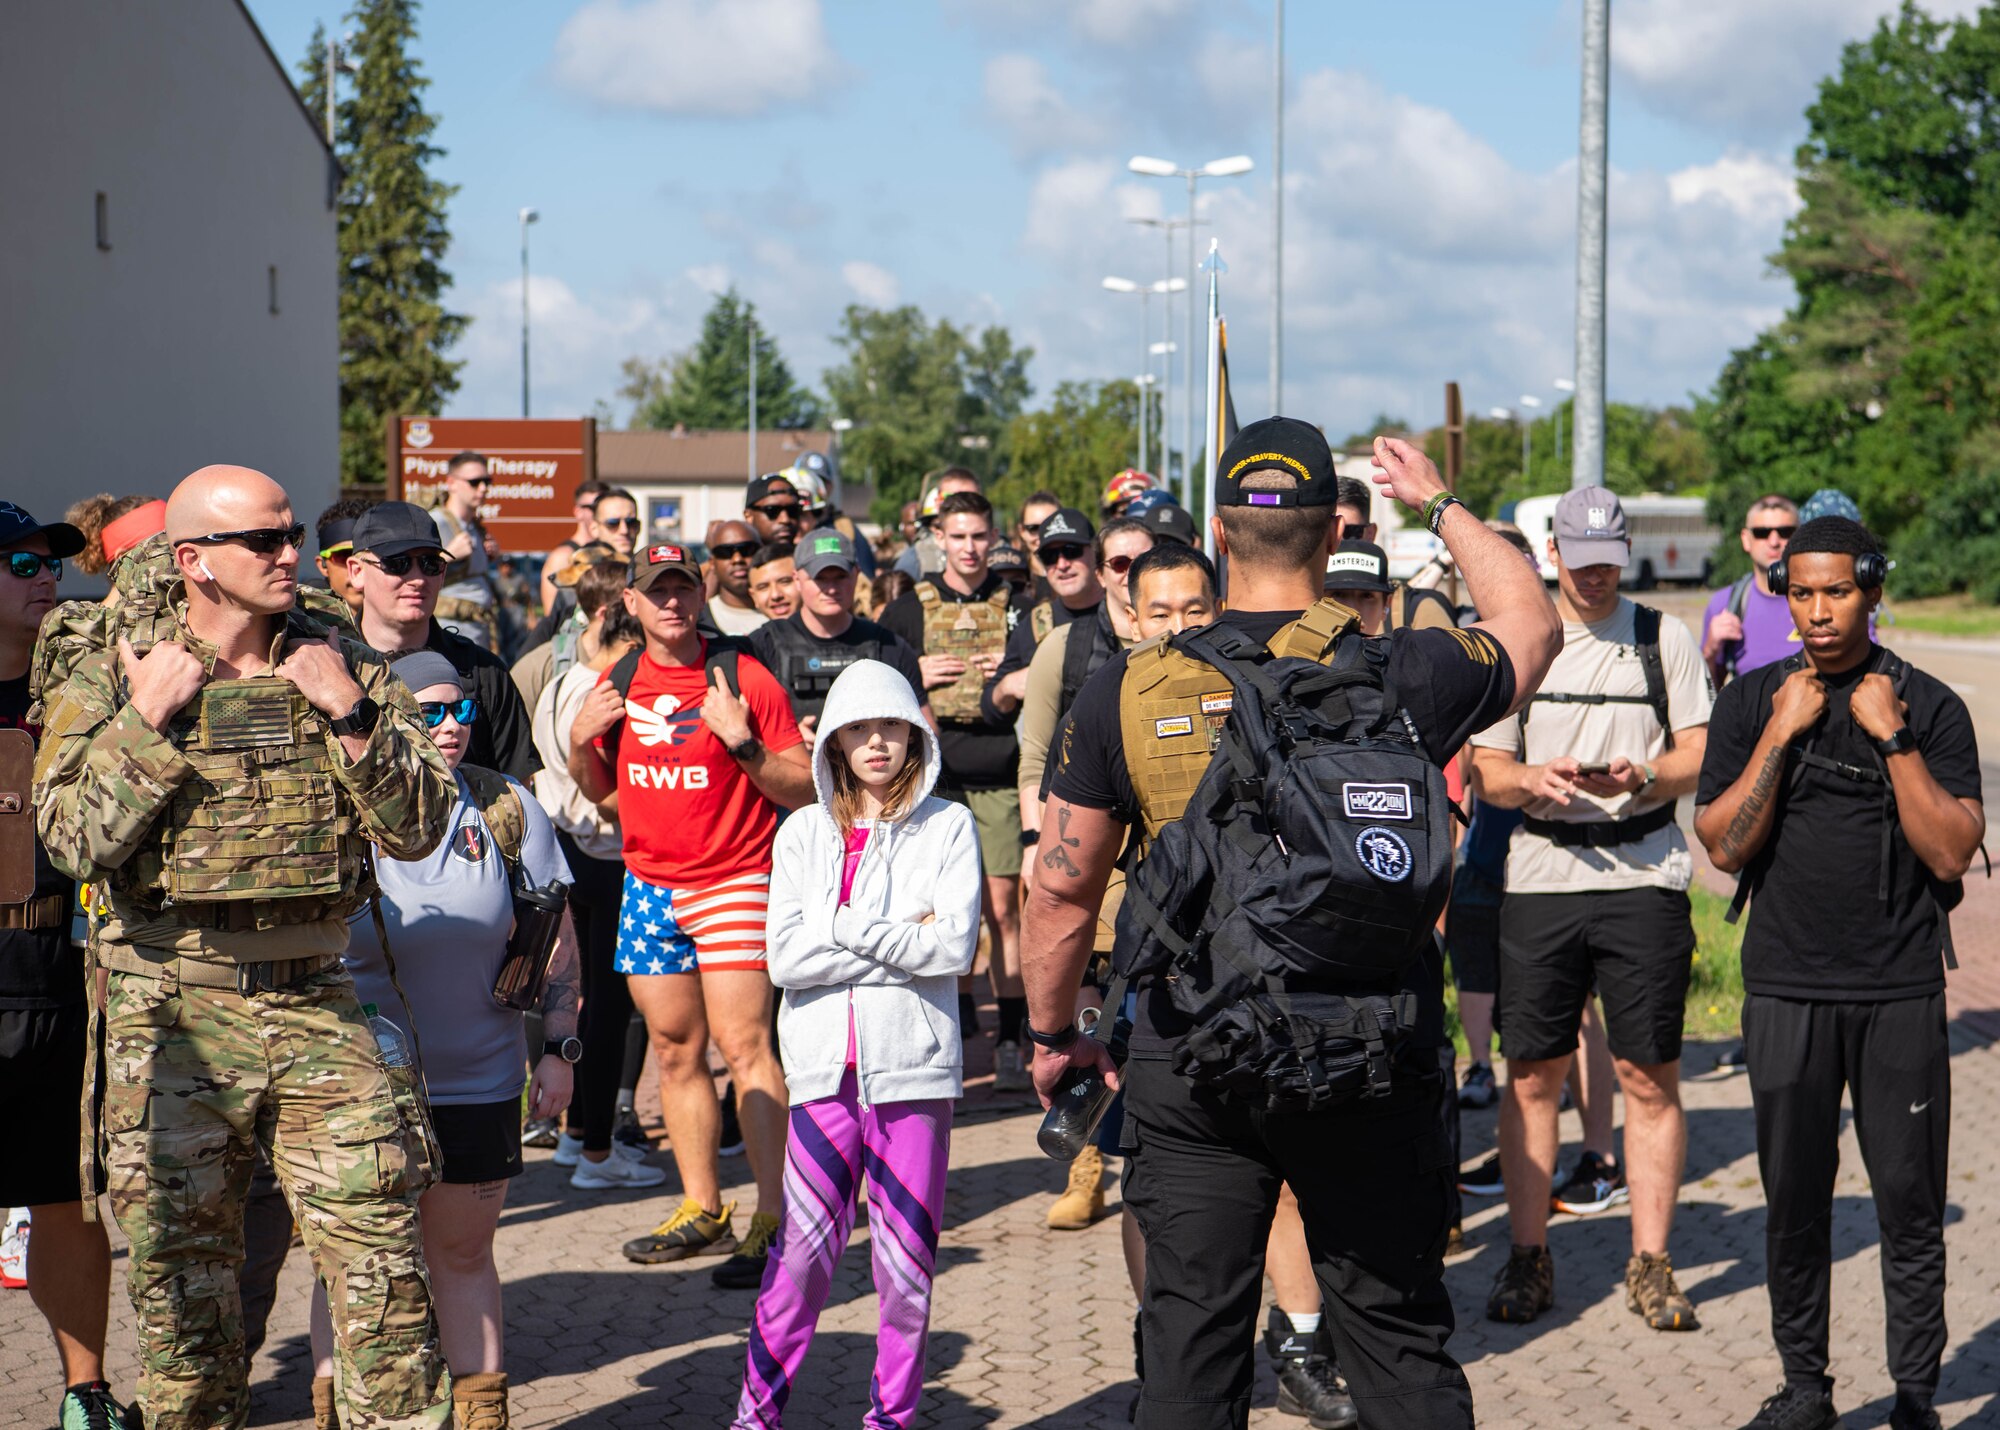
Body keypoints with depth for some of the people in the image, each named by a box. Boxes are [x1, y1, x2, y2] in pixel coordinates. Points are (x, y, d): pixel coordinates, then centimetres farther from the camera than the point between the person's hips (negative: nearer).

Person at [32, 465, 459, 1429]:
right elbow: (76, 841, -9)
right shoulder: (111, 681, 2)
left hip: (315, 1002, 1)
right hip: (174, 1009, -1)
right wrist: (147, 721, -14)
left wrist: (350, 714, -8)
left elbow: (417, 829, 2)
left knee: (381, 1252, -3)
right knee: (178, 1264, 6)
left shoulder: (344, 670, 7)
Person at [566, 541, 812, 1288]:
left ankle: (772, 1221, -13)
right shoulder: (618, 685, 8)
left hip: (734, 881, -5)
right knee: (674, 1049, 8)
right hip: (649, 884, 5)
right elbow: (598, 790, 20)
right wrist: (581, 742, 0)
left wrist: (743, 744, -21)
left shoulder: (743, 677, -6)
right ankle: (703, 1210, 17)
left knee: (743, 1044, -12)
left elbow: (803, 787, -6)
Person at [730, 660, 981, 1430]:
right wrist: (902, 940, -8)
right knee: (807, 1244, -2)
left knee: (908, 1251, 2)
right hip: (825, 1062, 1)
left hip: (914, 1061, -1)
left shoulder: (948, 827, 4)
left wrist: (846, 928, -9)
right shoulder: (804, 832, 9)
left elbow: (955, 947, -8)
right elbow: (786, 957, -3)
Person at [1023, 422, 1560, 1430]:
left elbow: (1061, 894, 2)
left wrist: (1051, 1034, 17)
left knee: (1190, 1344, 8)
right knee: (1399, 1343, 9)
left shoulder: (1127, 692, -5)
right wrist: (1442, 504, 28)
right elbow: (1532, 627, 16)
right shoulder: (1403, 676, -7)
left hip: (1188, 1071, 1)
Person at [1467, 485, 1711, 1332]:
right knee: (1533, 1072, 2)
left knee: (1649, 1075, -1)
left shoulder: (1665, 638, 7)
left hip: (1646, 875, -1)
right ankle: (1528, 1256, 11)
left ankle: (1651, 1264, 5)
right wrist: (1536, 779, -16)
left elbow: (1702, 755, 4)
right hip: (1541, 876, 1)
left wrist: (1642, 777, -16)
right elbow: (1486, 771, 6)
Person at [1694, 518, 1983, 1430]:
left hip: (1902, 993, -1)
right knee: (1793, 1202, 6)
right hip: (1787, 989, 1)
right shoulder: (1751, 700, 5)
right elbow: (1724, 846, -2)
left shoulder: (1930, 707, 0)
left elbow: (1952, 854, -7)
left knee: (1910, 1203, 0)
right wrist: (1781, 733, -10)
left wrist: (1892, 737, -14)